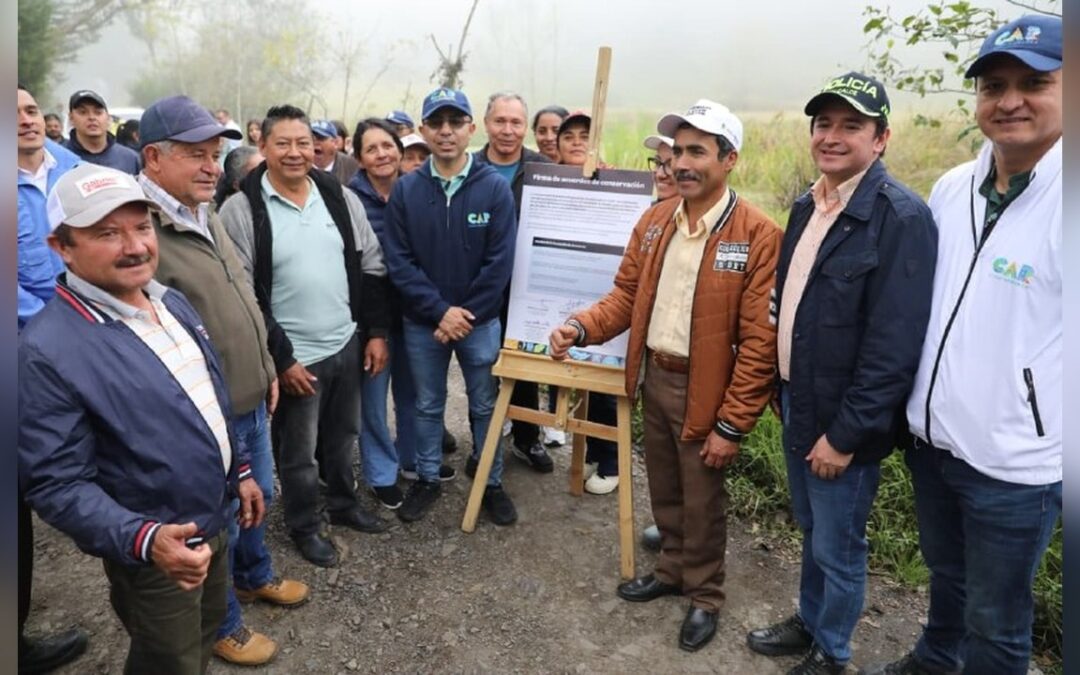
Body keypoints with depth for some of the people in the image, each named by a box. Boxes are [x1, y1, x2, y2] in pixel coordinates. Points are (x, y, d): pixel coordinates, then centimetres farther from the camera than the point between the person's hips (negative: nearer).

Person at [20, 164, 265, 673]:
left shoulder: (171, 302, 0)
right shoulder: (48, 351, -25)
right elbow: (57, 483, -25)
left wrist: (240, 470, 14)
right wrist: (143, 539, -36)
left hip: (211, 523, 7)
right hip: (151, 556, -7)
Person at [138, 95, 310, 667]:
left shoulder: (207, 216, 7)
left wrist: (266, 368, 17)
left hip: (251, 401, 8)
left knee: (257, 498, 26)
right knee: (218, 521, 11)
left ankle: (254, 575, 52)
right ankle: (222, 624, 35)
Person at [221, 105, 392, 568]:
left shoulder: (341, 198, 2)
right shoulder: (242, 209, -11)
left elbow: (372, 269, 7)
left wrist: (376, 332, 3)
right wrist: (280, 358, -14)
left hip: (348, 344, 4)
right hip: (294, 355, -4)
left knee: (343, 436, 21)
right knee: (298, 450, 10)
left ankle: (344, 504, 43)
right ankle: (304, 526, 31)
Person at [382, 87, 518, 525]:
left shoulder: (495, 187, -8)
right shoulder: (406, 189, -4)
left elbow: (499, 262, -10)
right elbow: (398, 260, -8)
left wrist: (465, 314, -14)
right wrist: (440, 311, -16)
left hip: (480, 320, -1)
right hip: (422, 322, 1)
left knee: (485, 406, 12)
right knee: (427, 405, 16)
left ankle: (491, 483, 29)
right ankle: (427, 479, 34)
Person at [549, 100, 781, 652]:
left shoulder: (758, 233, -17)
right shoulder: (655, 221, 3)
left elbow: (759, 341, -17)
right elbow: (626, 294, 8)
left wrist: (731, 423, -16)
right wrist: (581, 327, -11)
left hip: (705, 390, -5)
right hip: (654, 379, 6)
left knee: (701, 503, 12)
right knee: (664, 492, 22)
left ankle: (705, 596, 35)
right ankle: (672, 570, 45)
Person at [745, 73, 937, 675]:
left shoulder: (901, 218, -19)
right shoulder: (808, 206, 7)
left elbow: (894, 344, -22)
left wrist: (846, 434, -20)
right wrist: (784, 393, 13)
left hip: (843, 423, -7)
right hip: (798, 404, 7)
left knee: (837, 547, 10)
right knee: (812, 531, 24)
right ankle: (809, 623, 44)